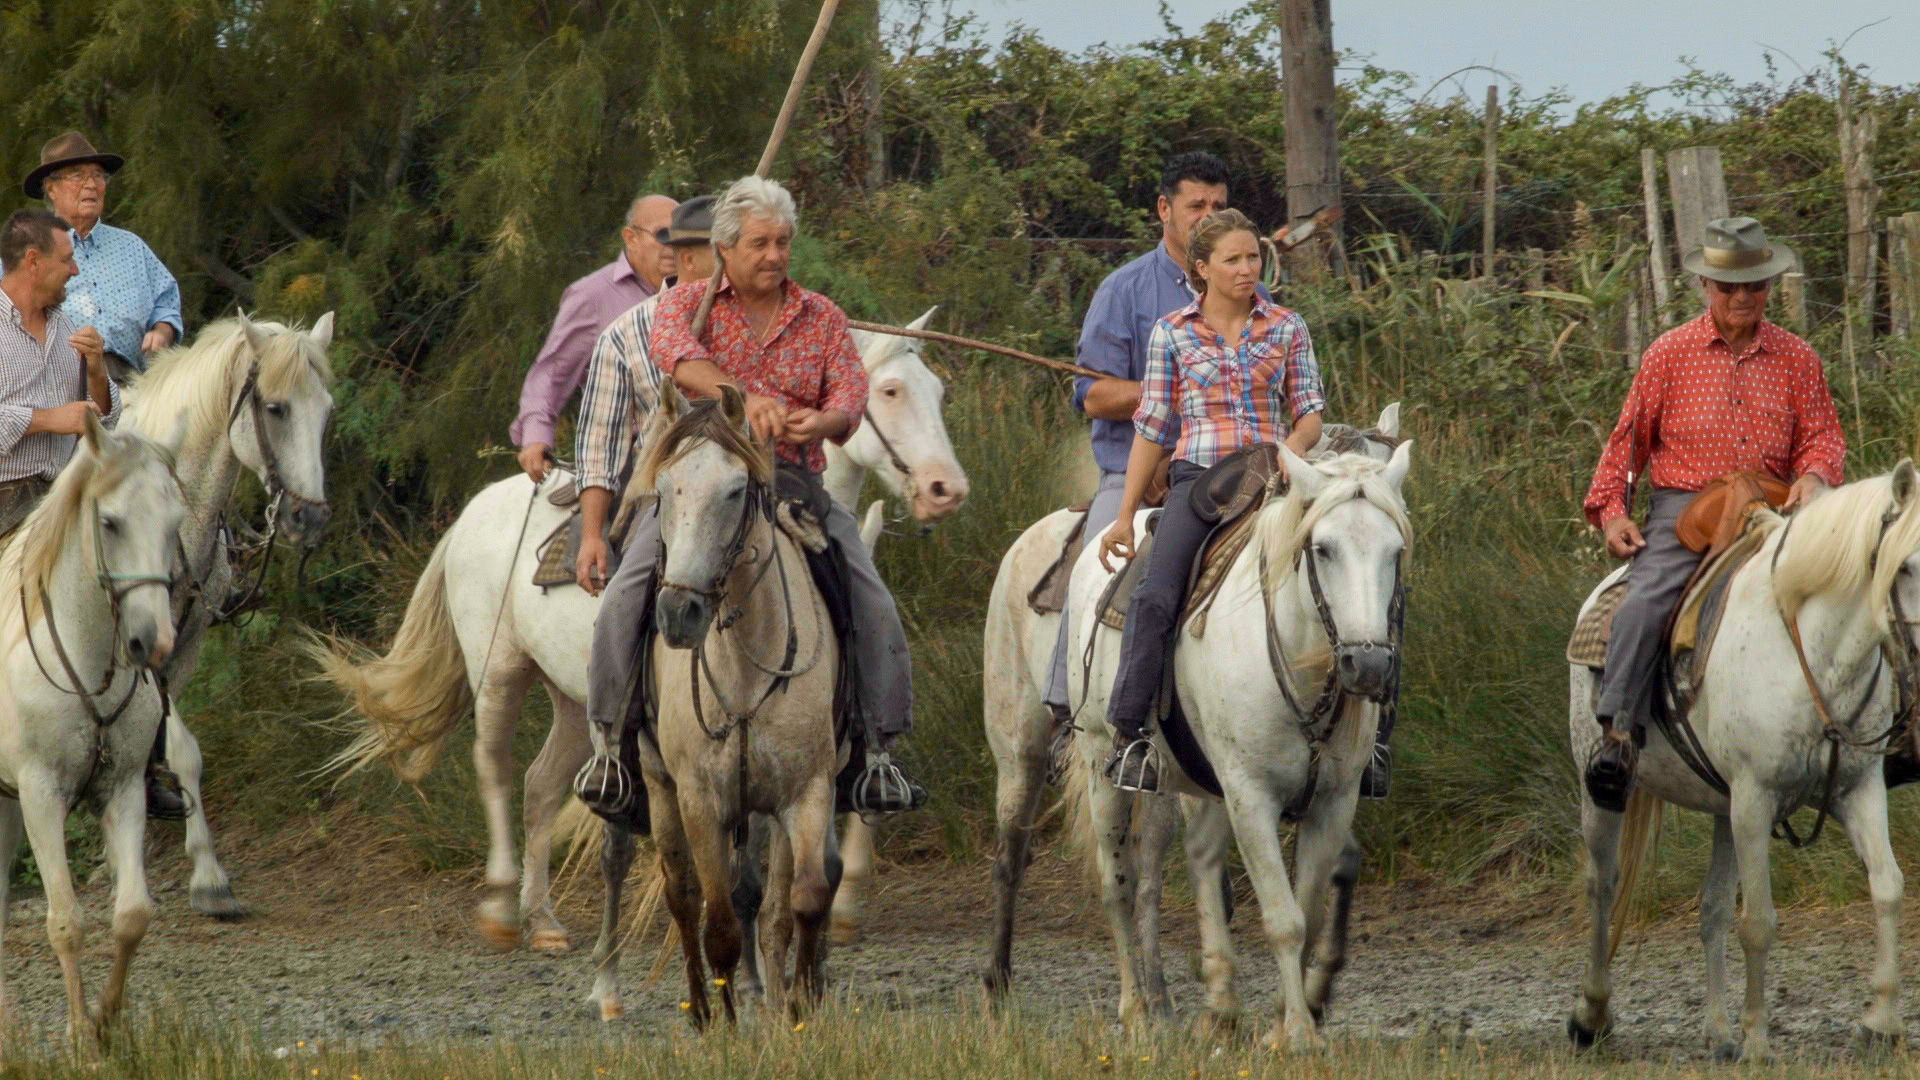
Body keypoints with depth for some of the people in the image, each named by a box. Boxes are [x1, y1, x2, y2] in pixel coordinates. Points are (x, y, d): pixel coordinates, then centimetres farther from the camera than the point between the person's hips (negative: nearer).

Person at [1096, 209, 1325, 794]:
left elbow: (1310, 413, 12)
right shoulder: (1172, 333, 9)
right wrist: (1124, 517, 6)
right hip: (1197, 478, -1)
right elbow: (1151, 428, 11)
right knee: (1153, 598, -24)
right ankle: (1129, 735, -21)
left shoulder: (1286, 328, 11)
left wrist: (1292, 450, -12)